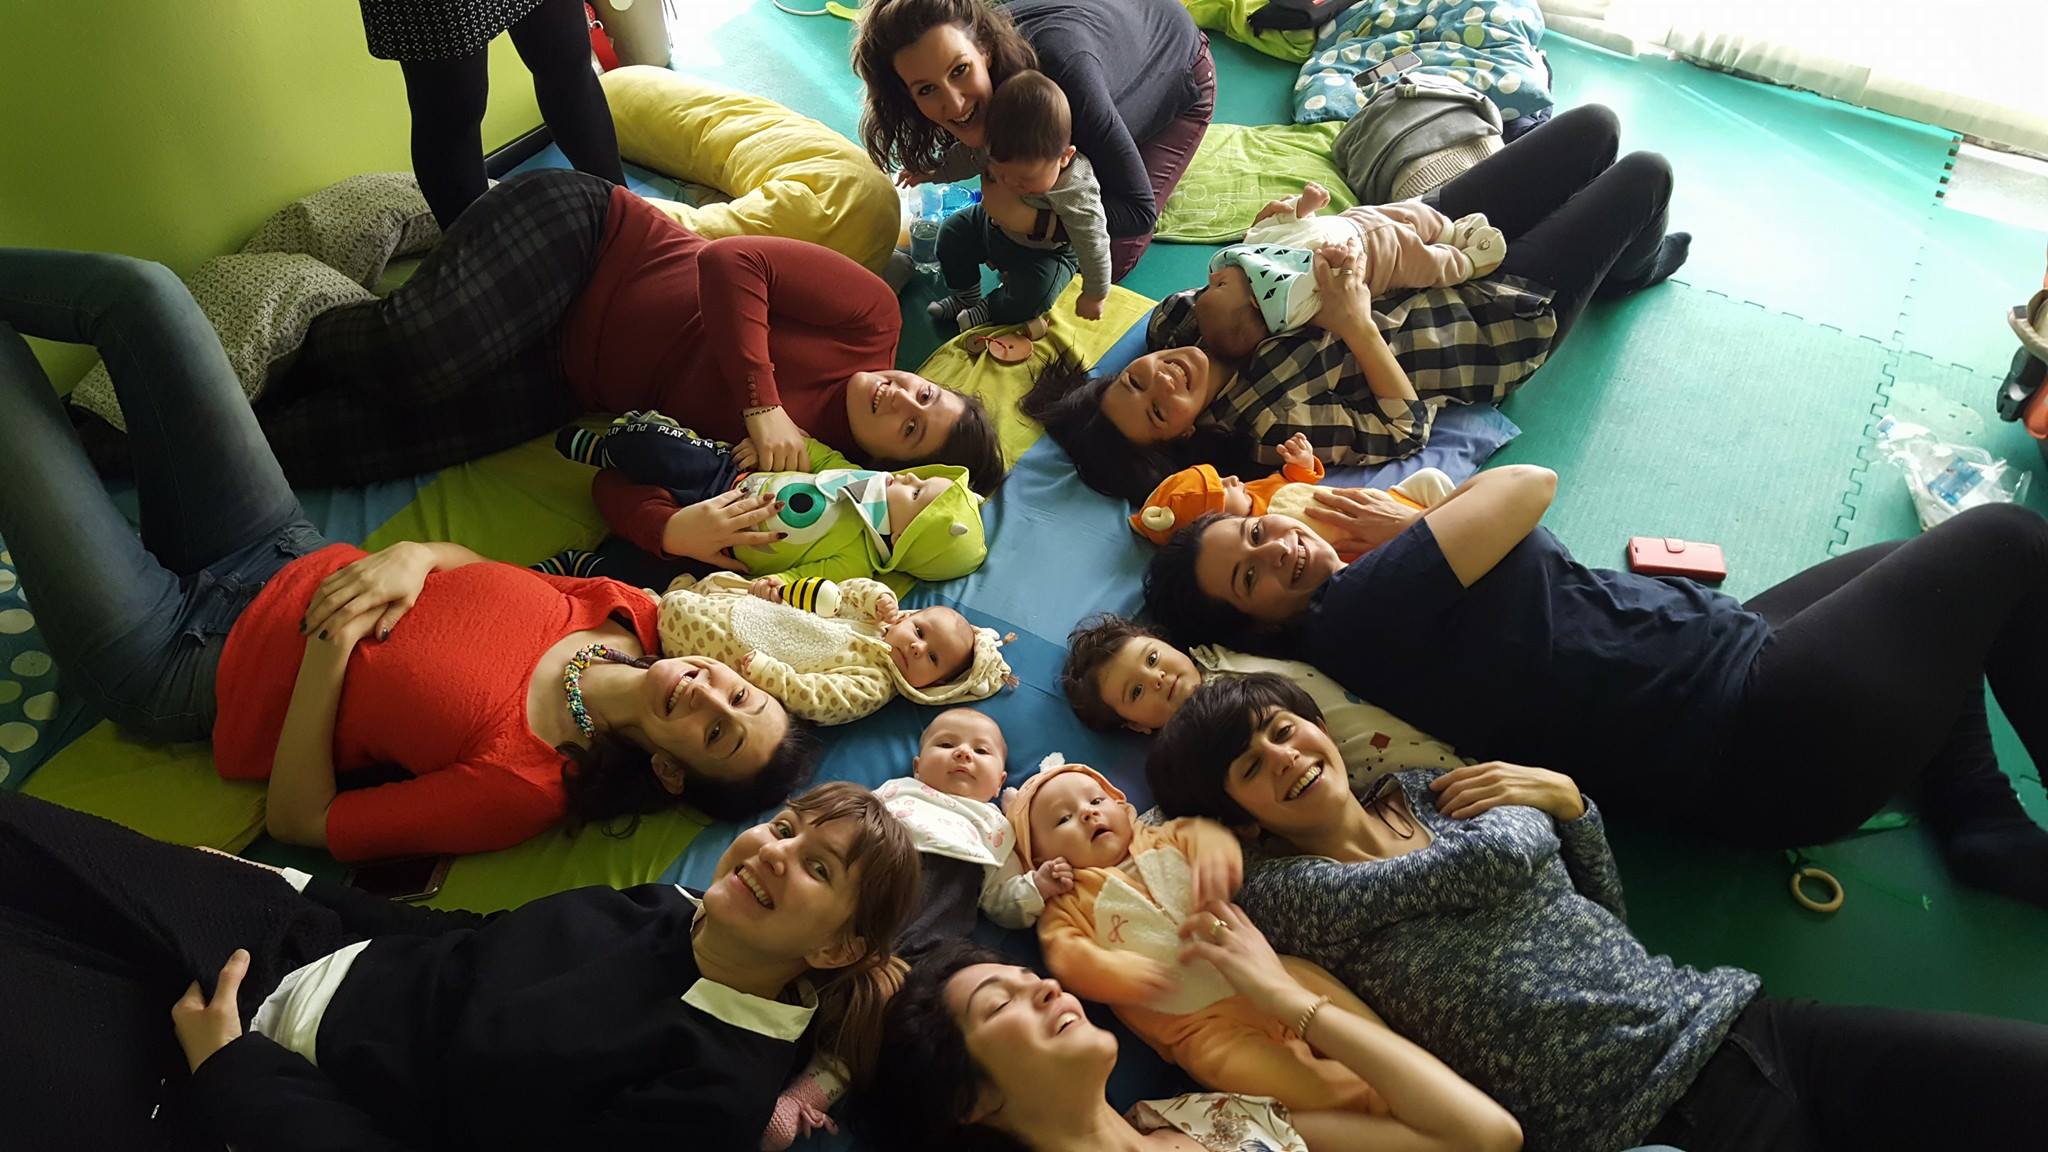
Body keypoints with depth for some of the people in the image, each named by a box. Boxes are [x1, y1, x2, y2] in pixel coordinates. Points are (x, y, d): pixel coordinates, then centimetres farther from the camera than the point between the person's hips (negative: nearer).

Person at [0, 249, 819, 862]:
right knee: (139, 289, -2)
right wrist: (409, 556, -20)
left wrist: (331, 648, -31)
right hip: (285, 557, 5)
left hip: (172, 662, -5)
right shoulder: (630, 616, -15)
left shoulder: (523, 785, -30)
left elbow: (296, 820, -22)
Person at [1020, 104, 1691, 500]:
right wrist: (1357, 327, -33)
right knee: (1644, 175, 6)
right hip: (1510, 315, -6)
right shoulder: (1268, 430, -33)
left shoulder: (1174, 323, -16)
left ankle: (1613, 254, 43)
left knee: (1595, 125, 12)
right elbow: (1408, 428, -26)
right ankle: (1629, 269, 41)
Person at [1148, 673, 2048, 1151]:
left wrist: (1565, 797, 2)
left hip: (1719, 1015, 6)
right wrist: (1522, 814, 5)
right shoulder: (1279, 890, -10)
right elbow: (1501, 859, -16)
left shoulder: (1426, 790, 11)